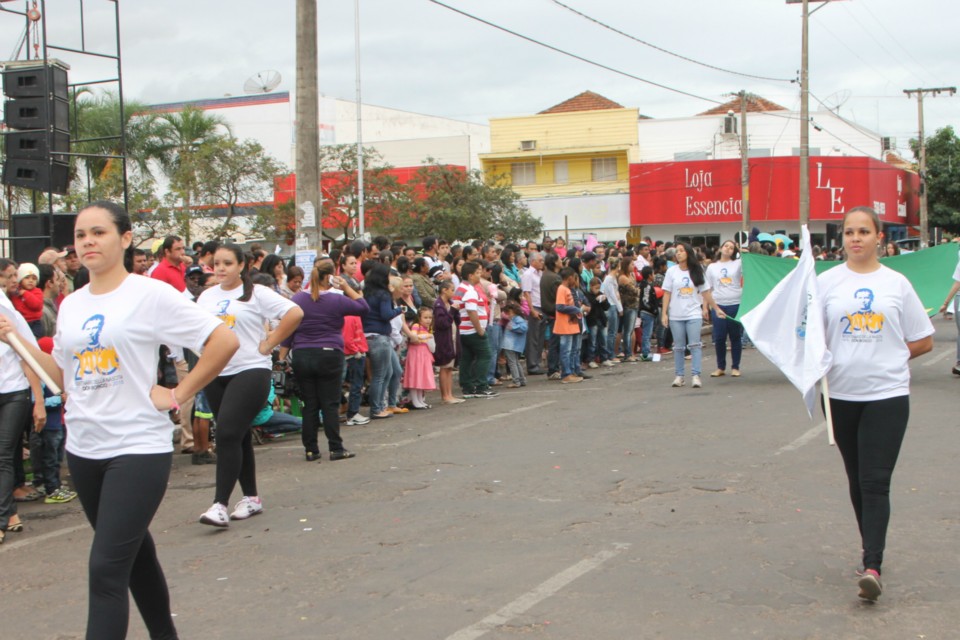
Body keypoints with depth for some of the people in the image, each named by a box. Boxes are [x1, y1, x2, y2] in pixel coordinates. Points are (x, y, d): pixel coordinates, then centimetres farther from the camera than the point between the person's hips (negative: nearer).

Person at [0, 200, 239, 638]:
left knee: (106, 569, -12)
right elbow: (64, 377, 15)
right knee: (134, 553, 19)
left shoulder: (151, 295, -9)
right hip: (83, 449, 7)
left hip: (138, 448, -7)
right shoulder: (70, 305, 10)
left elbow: (224, 341, -12)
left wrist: (178, 394, -11)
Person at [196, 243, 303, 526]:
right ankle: (251, 497, 23)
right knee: (238, 436, 13)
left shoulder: (256, 293, -4)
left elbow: (295, 313, -12)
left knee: (228, 433, -17)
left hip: (250, 371, -6)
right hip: (214, 374, 6)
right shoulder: (206, 296, 12)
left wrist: (268, 344, -11)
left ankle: (220, 504, -17)